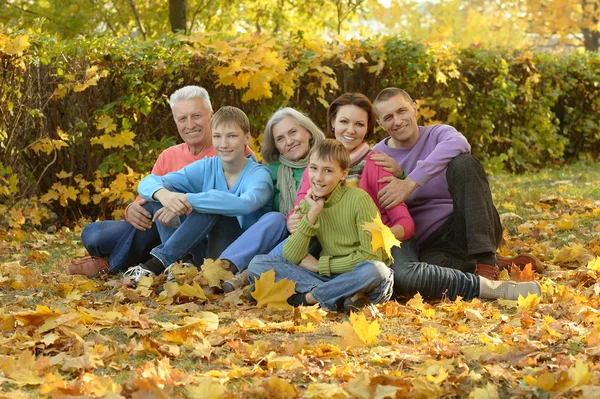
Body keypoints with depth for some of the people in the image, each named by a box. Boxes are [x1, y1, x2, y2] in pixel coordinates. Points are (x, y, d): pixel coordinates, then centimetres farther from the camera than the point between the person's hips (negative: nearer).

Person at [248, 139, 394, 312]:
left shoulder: (359, 199, -11)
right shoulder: (307, 204, 4)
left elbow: (371, 256, -14)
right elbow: (291, 257, -8)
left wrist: (320, 265, -10)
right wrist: (312, 214, -18)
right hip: (328, 277, 5)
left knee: (374, 270, -40)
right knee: (258, 264, -12)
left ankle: (306, 297, -20)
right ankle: (340, 296, -25)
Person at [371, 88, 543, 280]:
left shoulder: (437, 134, 0)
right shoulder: (376, 158, 7)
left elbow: (459, 144, -27)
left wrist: (409, 183, -37)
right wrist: (397, 177, -16)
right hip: (430, 245, 0)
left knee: (462, 163, -27)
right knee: (430, 263, -39)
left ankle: (486, 262, -29)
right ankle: (503, 266, -16)